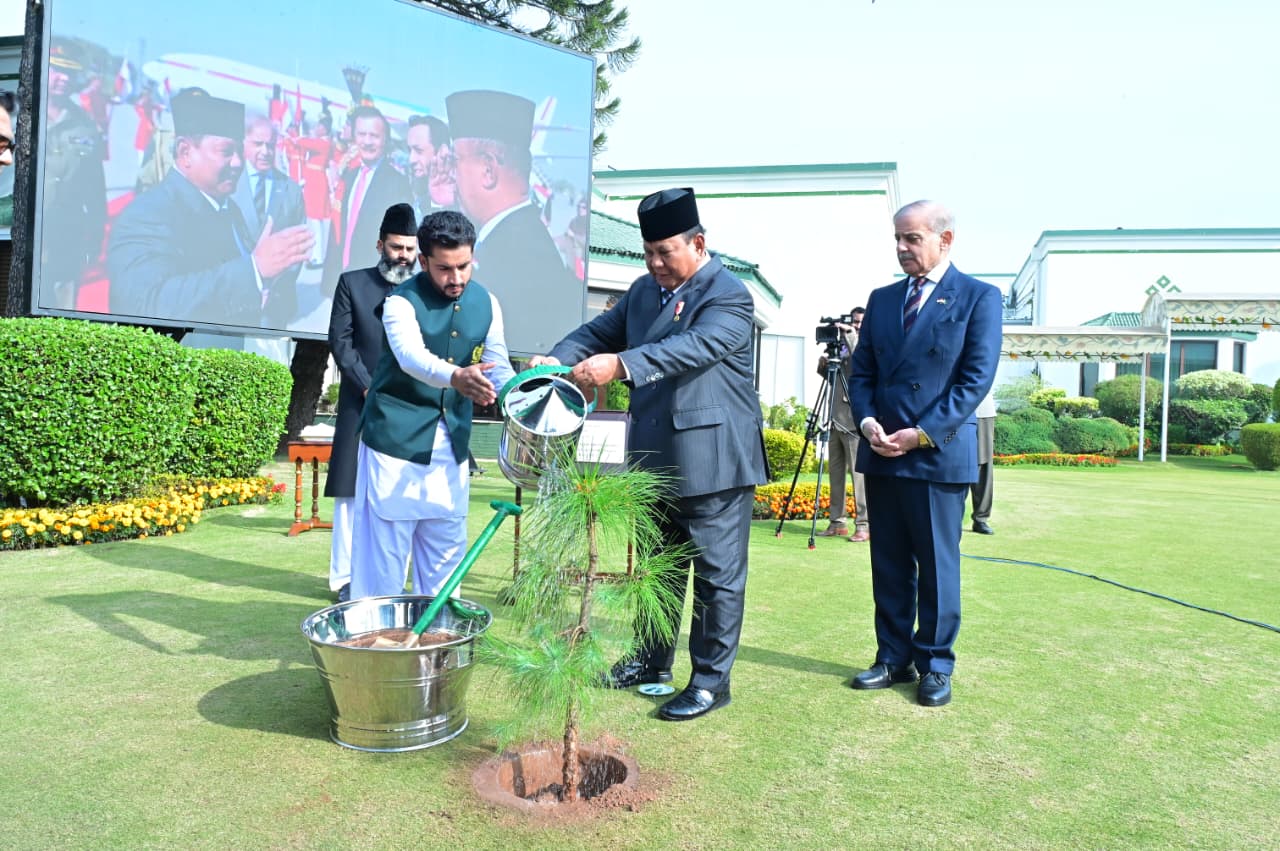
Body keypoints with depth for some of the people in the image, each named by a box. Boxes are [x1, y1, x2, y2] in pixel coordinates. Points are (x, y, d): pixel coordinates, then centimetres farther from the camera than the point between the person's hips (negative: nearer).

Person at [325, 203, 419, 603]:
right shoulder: (352, 283, 6)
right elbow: (340, 341, 0)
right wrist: (370, 388, -9)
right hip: (360, 405, -1)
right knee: (352, 492, 1)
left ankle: (392, 577, 10)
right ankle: (347, 577, 8)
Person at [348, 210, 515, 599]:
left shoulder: (486, 303, 4)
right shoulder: (403, 301, -13)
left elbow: (499, 368, 6)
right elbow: (412, 356, -32)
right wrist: (455, 376, -52)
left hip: (451, 444, 5)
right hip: (395, 439, -5)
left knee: (445, 547, 13)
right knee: (385, 543, -1)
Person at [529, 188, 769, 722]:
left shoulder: (728, 295, -13)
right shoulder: (644, 290, 12)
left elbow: (694, 347, -29)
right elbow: (601, 332, 10)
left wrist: (620, 365, -41)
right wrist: (559, 359, -11)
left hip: (712, 462, -8)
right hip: (656, 458, 8)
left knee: (717, 575, 2)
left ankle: (711, 679, 15)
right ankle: (653, 660, 35)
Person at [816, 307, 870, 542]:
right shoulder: (842, 345, 18)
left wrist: (849, 333, -19)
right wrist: (823, 365, 3)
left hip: (855, 419, -7)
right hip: (836, 418, 7)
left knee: (858, 472, -8)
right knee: (835, 471, 8)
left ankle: (864, 525, -6)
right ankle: (838, 522, 14)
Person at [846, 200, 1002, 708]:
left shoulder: (978, 298, -1)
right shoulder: (882, 299, 14)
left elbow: (977, 378, -9)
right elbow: (860, 372, 13)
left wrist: (923, 433, -16)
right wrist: (867, 422, -6)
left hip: (939, 454, -5)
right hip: (881, 454, 5)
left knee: (937, 567, 4)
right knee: (889, 566, 10)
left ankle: (935, 666, 17)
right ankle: (894, 659, 22)